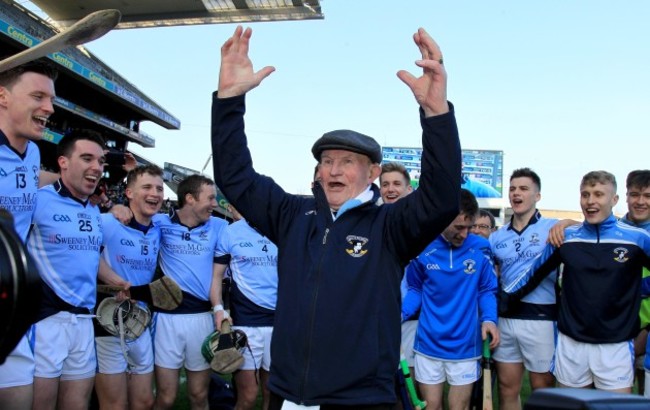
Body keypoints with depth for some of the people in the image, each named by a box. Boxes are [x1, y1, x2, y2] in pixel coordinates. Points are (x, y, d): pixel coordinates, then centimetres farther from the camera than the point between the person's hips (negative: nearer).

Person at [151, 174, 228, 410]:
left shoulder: (218, 226, 6)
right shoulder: (161, 222, 0)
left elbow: (216, 272, 4)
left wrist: (218, 308, -10)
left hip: (202, 316, 2)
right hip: (167, 315, -2)